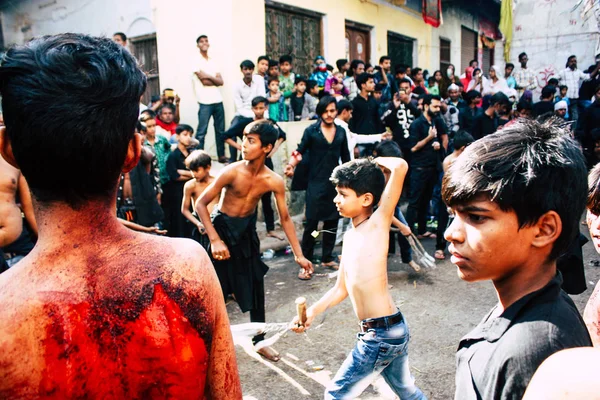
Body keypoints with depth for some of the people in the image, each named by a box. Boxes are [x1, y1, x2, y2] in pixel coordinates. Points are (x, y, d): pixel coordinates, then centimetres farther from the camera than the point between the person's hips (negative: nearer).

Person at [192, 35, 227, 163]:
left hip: (218, 101, 6)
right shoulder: (196, 61, -1)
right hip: (205, 102, -6)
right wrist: (215, 80, 2)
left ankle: (221, 156, 19)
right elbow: (204, 81, -11)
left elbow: (221, 82, 4)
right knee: (201, 132, -5)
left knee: (220, 130, 10)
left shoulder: (214, 62, 16)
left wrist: (209, 77, -10)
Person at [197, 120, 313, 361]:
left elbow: (285, 218, -5)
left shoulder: (274, 181, -16)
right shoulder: (232, 172, -24)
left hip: (247, 229, 3)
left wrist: (299, 255, -6)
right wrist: (214, 240, -25)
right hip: (223, 227, -3)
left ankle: (258, 340, 29)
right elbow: (201, 204, -18)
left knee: (256, 288, 11)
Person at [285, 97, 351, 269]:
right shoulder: (311, 130, -2)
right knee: (311, 222, -4)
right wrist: (291, 165, -23)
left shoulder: (341, 131, 8)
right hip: (316, 183, -4)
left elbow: (346, 157, 13)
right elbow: (300, 151, -4)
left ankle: (327, 258, 24)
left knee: (332, 222, 10)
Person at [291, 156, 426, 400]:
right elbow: (341, 289, 14)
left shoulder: (378, 223, -12)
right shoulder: (350, 237, 10)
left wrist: (378, 162, -3)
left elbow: (400, 167, -23)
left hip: (381, 334, -8)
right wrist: (312, 312, 3)